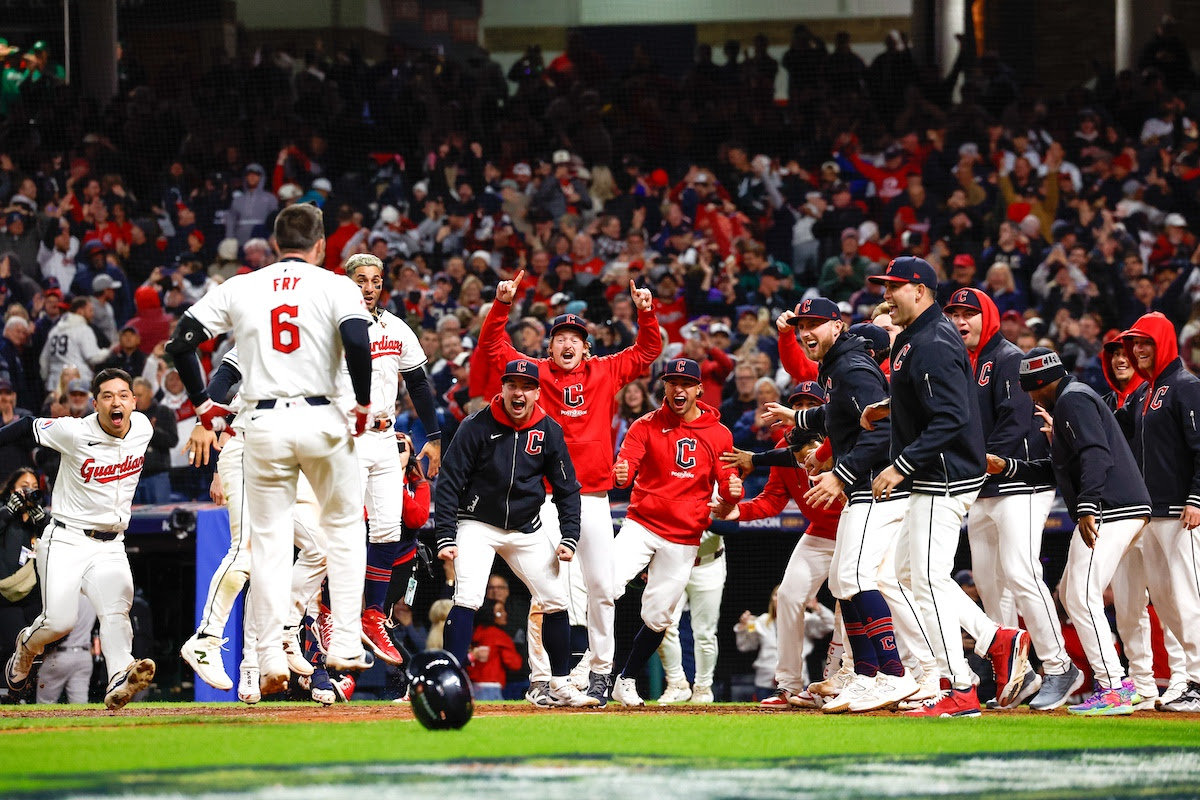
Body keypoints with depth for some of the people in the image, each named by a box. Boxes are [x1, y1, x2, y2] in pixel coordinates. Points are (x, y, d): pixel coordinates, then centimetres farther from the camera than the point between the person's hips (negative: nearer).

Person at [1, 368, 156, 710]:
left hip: (110, 547, 3)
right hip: (66, 541, -3)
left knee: (115, 608, -23)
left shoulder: (143, 429, 0)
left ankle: (120, 681, -44)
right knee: (59, 621, -14)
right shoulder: (74, 432, -14)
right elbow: (28, 428, -1)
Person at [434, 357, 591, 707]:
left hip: (527, 530, 4)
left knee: (555, 600, 2)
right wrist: (445, 537, -18)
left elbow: (567, 488, 5)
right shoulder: (477, 426, -14)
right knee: (467, 597, -21)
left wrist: (569, 537, -5)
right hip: (477, 525, -4)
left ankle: (561, 686, 15)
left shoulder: (549, 431, -4)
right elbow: (449, 482, -11)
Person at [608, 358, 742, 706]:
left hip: (684, 538, 2)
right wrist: (620, 474, -37)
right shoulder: (646, 426, 0)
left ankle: (626, 681, 26)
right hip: (641, 524, -2)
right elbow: (626, 464, -13)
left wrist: (733, 489, -18)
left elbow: (725, 483, 7)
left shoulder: (719, 435, 4)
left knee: (658, 616, 6)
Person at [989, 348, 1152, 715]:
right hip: (1126, 512, 11)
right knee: (1071, 593, 18)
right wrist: (1006, 467, 24)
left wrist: (1087, 507, -30)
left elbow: (1095, 454, -22)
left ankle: (1113, 691, -15)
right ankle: (1116, 680, 17)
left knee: (1083, 598, -12)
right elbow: (1056, 469, 30)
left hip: (1111, 511, -11)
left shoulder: (1072, 400, -7)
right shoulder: (1072, 400, 26)